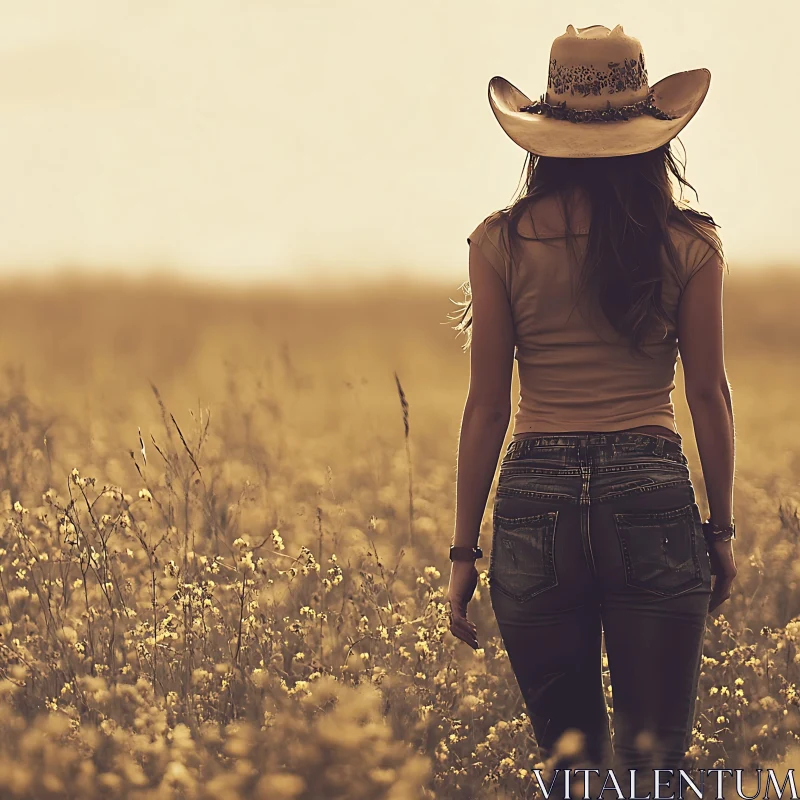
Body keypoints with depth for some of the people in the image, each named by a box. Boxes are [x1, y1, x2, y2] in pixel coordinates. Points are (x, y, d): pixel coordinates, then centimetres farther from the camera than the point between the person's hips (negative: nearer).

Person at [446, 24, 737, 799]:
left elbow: (486, 406, 0)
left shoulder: (502, 243, -1)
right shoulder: (687, 244, 0)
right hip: (653, 496, -1)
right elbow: (708, 395, 3)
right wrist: (722, 529, 14)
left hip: (537, 499, 1)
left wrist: (464, 552, 6)